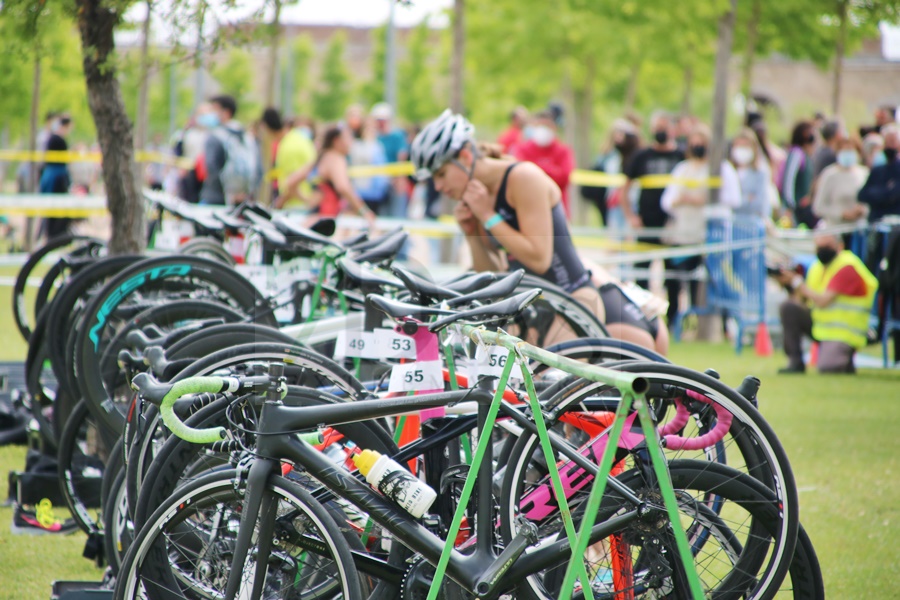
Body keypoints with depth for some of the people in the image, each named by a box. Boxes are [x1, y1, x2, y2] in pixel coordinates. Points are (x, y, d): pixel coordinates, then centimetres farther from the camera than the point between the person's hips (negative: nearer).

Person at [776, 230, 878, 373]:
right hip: (820, 323, 8)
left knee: (827, 367, -29)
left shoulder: (847, 268, -17)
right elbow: (800, 301, 6)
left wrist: (798, 282, -18)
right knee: (788, 307, -12)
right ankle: (795, 362, -11)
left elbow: (823, 301, -24)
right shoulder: (818, 267, 9)